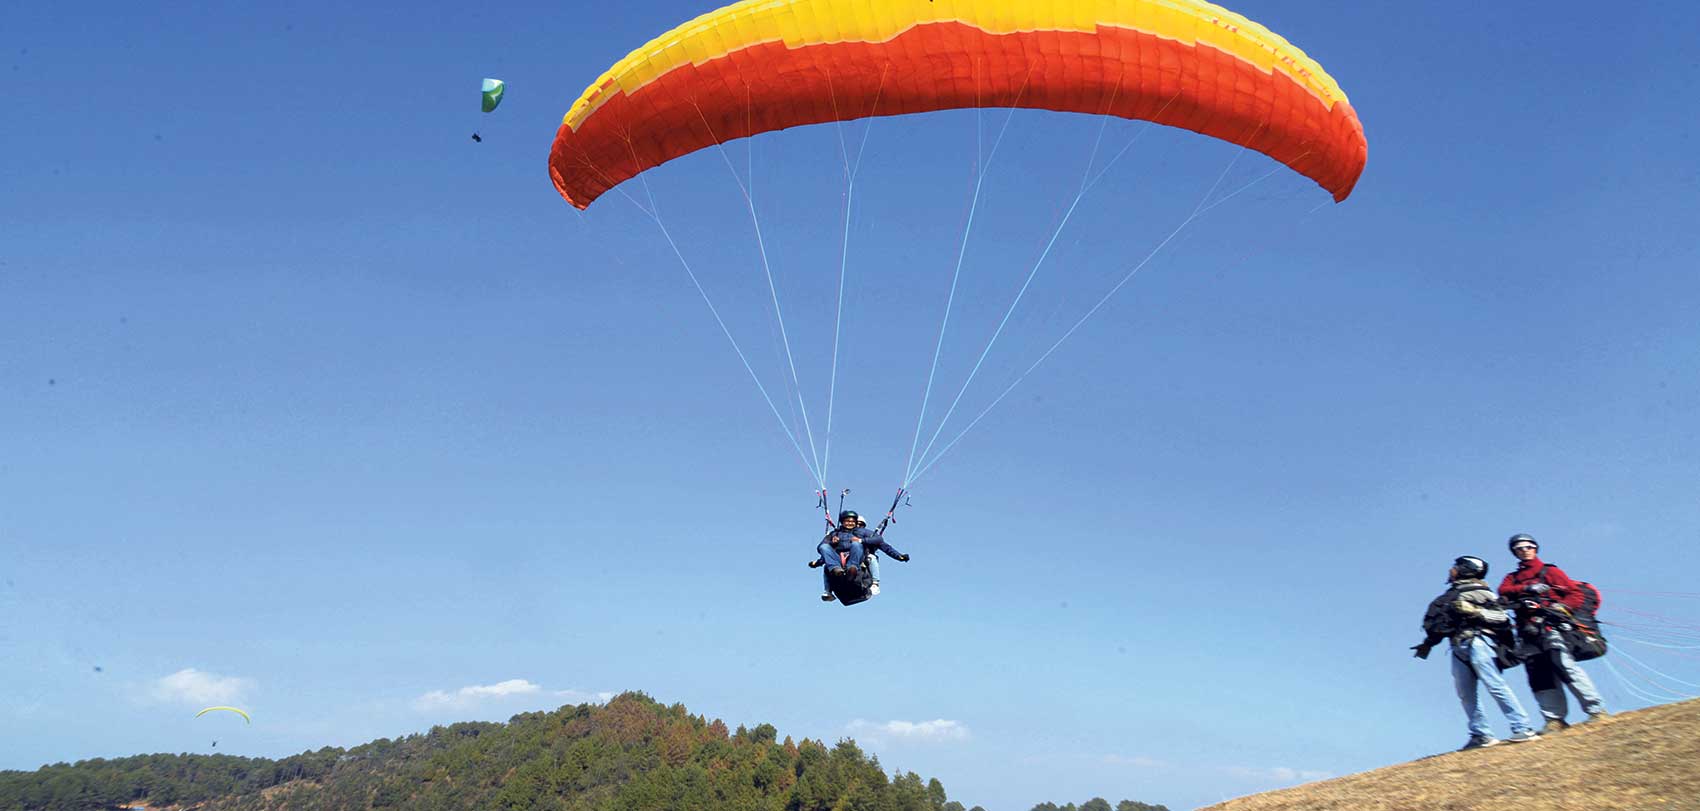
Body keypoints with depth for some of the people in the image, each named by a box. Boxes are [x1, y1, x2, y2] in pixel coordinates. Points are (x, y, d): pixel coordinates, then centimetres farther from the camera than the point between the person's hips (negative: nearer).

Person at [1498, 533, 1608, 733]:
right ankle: (1554, 719, 0)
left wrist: (1562, 607, -12)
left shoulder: (1550, 572, 14)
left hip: (1550, 628, -4)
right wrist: (1526, 589, -12)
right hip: (1528, 634, 4)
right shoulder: (1511, 578, 24)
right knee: (1539, 677, -1)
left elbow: (1576, 593, 5)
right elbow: (1503, 592, 2)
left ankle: (1596, 709, -11)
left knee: (1566, 668, -16)